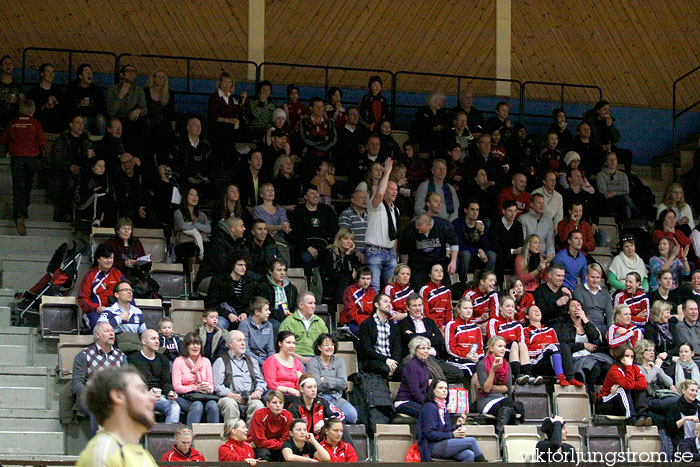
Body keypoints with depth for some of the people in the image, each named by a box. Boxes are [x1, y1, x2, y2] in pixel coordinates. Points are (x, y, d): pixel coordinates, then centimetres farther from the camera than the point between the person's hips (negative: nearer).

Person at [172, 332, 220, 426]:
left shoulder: (205, 361, 18)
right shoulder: (179, 361, 4)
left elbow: (211, 383, 17)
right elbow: (176, 387, -4)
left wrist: (209, 388, -10)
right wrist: (195, 388, -18)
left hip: (204, 396, 3)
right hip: (184, 397, -3)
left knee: (213, 405, -31)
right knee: (197, 405, -36)